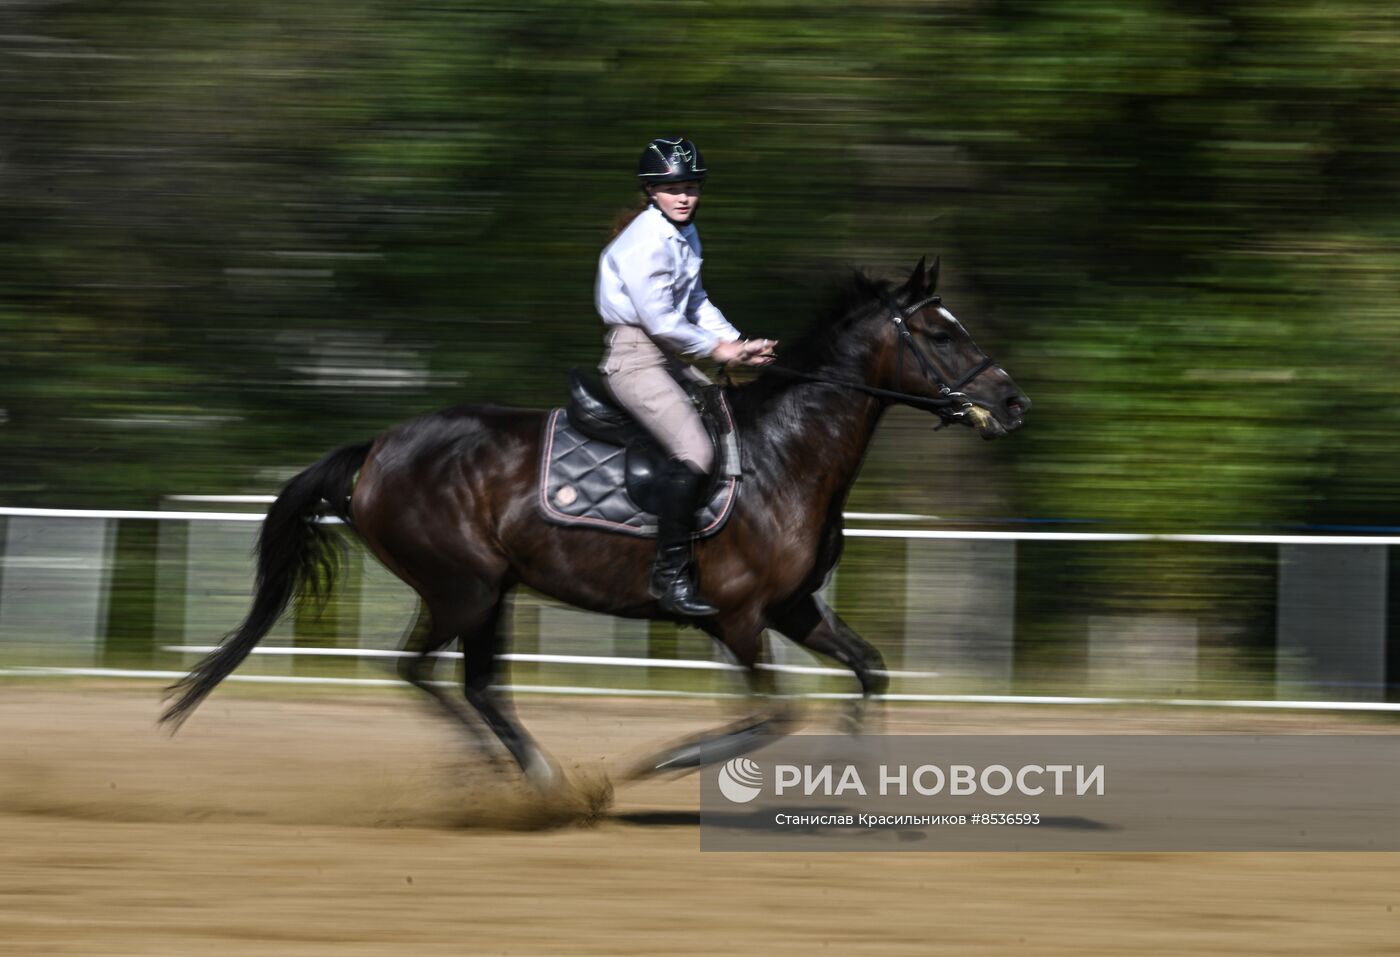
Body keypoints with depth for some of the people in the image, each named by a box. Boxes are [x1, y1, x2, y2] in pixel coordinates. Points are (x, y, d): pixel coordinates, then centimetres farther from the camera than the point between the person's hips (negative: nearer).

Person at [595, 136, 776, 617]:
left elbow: (696, 302, 18)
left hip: (670, 356, 10)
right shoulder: (646, 242, -19)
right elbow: (660, 321, -21)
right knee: (694, 452, -24)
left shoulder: (685, 234, 11)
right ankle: (669, 573, -20)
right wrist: (719, 349, -10)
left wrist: (740, 344, 4)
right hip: (634, 357, -10)